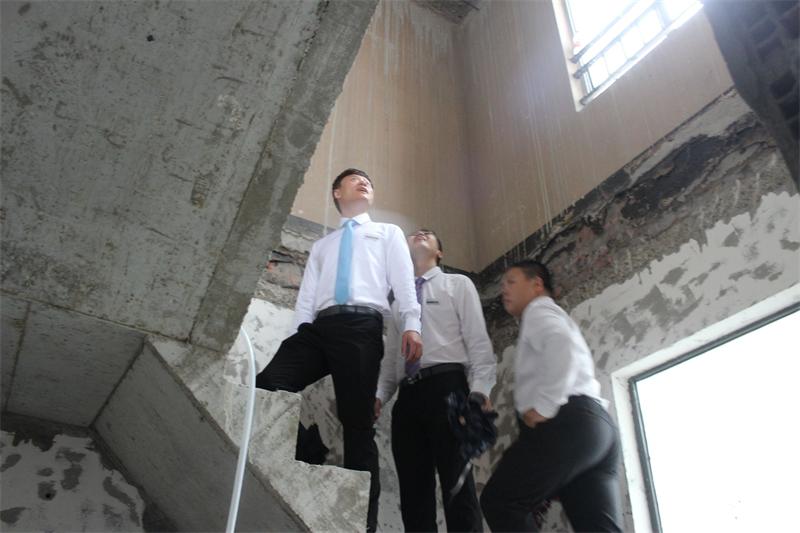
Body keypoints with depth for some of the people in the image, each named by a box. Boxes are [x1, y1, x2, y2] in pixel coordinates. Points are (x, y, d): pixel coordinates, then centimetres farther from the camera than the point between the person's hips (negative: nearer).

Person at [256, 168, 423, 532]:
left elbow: (403, 281, 7)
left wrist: (411, 325, -11)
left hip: (361, 326, -3)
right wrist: (298, 339, 6)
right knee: (266, 387, -20)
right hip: (319, 327, 4)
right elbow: (306, 296, 22)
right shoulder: (322, 246, 34)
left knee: (357, 423, -10)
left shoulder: (388, 234, 25)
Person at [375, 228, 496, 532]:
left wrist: (480, 390, -13)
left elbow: (477, 340, 2)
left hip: (446, 386, -4)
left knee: (457, 484, -10)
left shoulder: (458, 284, 14)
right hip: (407, 396, 5)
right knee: (413, 489, 1)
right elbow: (391, 355, 20)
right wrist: (379, 395, 3)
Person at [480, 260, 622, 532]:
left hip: (567, 420, -9)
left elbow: (561, 344, -16)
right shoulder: (552, 318, 36)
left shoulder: (539, 311, 8)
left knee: (498, 501, -7)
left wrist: (543, 407, -19)